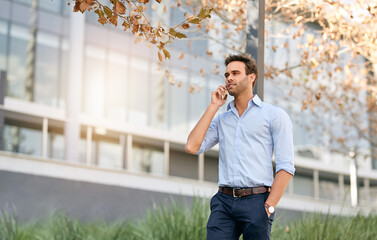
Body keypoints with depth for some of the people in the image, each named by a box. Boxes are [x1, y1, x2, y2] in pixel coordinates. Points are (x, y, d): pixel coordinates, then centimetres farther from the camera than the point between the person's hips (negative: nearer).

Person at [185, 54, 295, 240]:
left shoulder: (275, 115, 5)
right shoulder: (221, 120, 19)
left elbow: (285, 166, -2)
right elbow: (192, 147, 3)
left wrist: (269, 207, -11)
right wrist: (213, 107, 8)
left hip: (255, 202, -3)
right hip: (223, 202, 3)